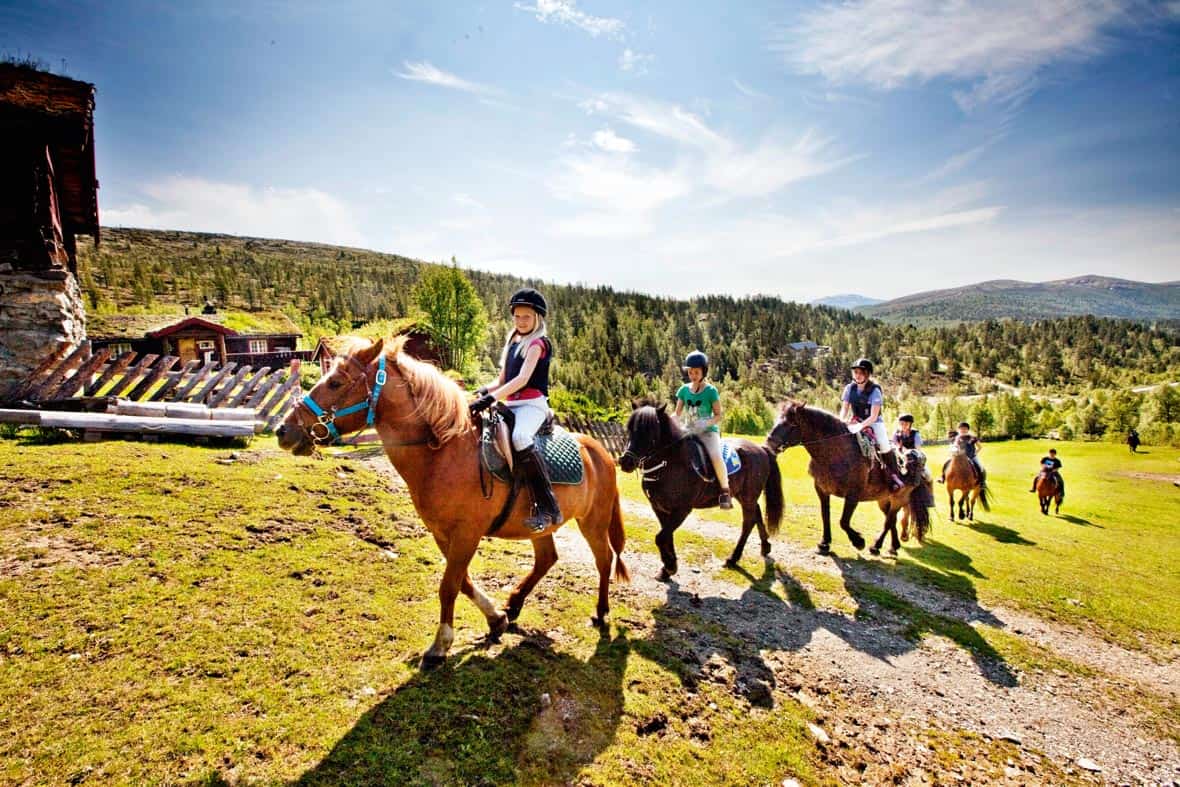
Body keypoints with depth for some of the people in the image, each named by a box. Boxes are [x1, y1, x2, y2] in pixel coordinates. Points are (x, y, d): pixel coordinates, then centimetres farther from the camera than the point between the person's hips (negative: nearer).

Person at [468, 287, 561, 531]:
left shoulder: (538, 343, -3)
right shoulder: (512, 343, 21)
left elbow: (523, 378, -17)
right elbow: (501, 380, 21)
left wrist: (492, 398, -27)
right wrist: (485, 390, -2)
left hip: (532, 404, -9)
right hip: (510, 405, 9)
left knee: (519, 437, -37)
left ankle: (548, 507, -34)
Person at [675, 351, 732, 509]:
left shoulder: (711, 391, -6)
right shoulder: (684, 390, 5)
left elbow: (718, 415, -4)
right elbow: (677, 414, 6)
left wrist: (706, 423, -24)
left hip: (709, 431, -5)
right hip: (690, 431, 5)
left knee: (715, 456, -30)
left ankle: (725, 492, -14)